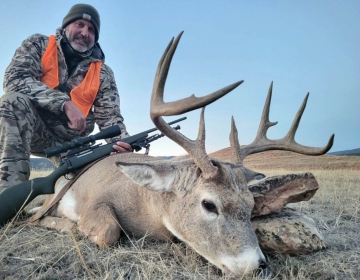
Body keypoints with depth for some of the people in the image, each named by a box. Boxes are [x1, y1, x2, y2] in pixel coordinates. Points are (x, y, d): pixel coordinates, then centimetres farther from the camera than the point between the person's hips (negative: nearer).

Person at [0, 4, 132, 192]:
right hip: (26, 129, -1)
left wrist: (121, 141, -28)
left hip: (68, 141, 2)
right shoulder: (39, 44, 1)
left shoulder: (102, 74, 2)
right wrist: (65, 103, -28)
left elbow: (110, 117, -4)